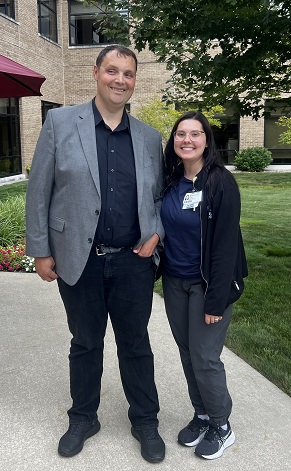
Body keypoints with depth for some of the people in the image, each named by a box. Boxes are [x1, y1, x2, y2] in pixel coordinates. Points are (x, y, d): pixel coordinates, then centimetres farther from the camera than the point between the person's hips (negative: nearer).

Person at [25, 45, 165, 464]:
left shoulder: (149, 137, 6)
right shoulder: (60, 122, -2)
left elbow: (159, 195, 15)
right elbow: (39, 191, -2)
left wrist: (156, 233, -3)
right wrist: (40, 250, -4)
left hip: (133, 261, 2)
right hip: (79, 261, -1)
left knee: (136, 345, 14)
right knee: (85, 344, 16)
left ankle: (145, 421, 34)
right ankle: (83, 418, 38)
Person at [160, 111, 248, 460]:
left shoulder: (221, 182, -13)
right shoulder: (170, 181, 3)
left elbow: (226, 244, -16)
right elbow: (163, 229, 9)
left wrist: (217, 300, -17)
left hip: (206, 284, -5)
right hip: (174, 282, 5)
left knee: (205, 358, 1)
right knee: (187, 353, 13)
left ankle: (221, 426, 25)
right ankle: (201, 415, 34)